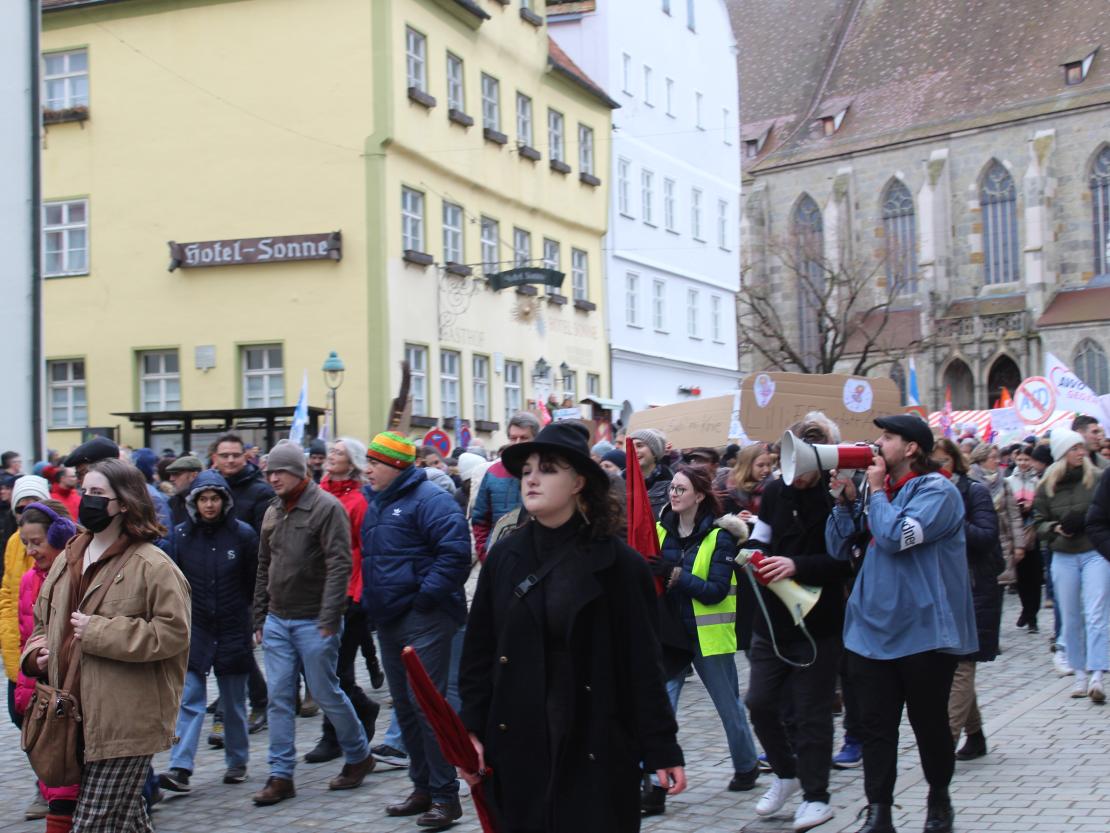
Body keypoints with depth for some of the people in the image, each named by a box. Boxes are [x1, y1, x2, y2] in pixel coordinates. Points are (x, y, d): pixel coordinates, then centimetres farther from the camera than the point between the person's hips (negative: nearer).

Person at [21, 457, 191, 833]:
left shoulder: (152, 565, -12)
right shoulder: (68, 559, 12)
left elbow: (173, 632, -18)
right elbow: (44, 619, 24)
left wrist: (98, 632, -18)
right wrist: (38, 652, 2)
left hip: (126, 721, -7)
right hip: (79, 716, 8)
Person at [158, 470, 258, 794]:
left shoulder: (243, 534, -3)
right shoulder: (181, 535, 0)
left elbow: (255, 583, 3)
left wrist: (256, 621, 3)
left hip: (233, 630, 0)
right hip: (194, 630, 0)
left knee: (234, 702, 11)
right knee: (189, 700, -9)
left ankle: (237, 761, 25)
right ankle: (180, 768, -13)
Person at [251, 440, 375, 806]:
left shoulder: (326, 507, -11)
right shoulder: (273, 512, 11)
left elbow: (339, 565, -16)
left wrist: (329, 619, -20)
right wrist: (260, 618, 14)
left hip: (313, 623, -6)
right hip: (277, 621, 6)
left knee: (326, 693, 2)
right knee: (278, 697, 4)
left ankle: (359, 756, 22)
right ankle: (281, 776, 9)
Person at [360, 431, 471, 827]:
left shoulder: (428, 499, -13)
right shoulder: (376, 503, 16)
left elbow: (455, 552, -21)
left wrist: (426, 596, -20)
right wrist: (370, 600, 17)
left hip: (423, 621, -9)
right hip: (389, 620, 9)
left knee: (427, 706, -8)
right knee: (405, 707, 13)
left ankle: (445, 796, 0)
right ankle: (423, 788, 24)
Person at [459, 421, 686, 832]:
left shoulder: (618, 563, -5)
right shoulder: (504, 557, 4)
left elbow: (642, 663, -5)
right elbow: (478, 652, 6)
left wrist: (662, 749, -6)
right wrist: (472, 731, -1)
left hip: (598, 745, -3)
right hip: (517, 742, 3)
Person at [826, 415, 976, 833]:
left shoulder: (937, 490, -9)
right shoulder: (878, 492, 12)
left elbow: (895, 536, -23)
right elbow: (839, 547, 10)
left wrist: (876, 490, -10)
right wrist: (847, 496, 0)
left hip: (924, 630, -5)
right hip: (872, 629, 6)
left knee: (929, 723, 9)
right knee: (875, 725, 2)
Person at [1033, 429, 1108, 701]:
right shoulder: (1046, 486, 4)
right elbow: (1039, 522, 9)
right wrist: (1055, 529, -10)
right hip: (1063, 558, 2)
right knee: (1071, 619, 8)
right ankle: (1080, 674, 18)